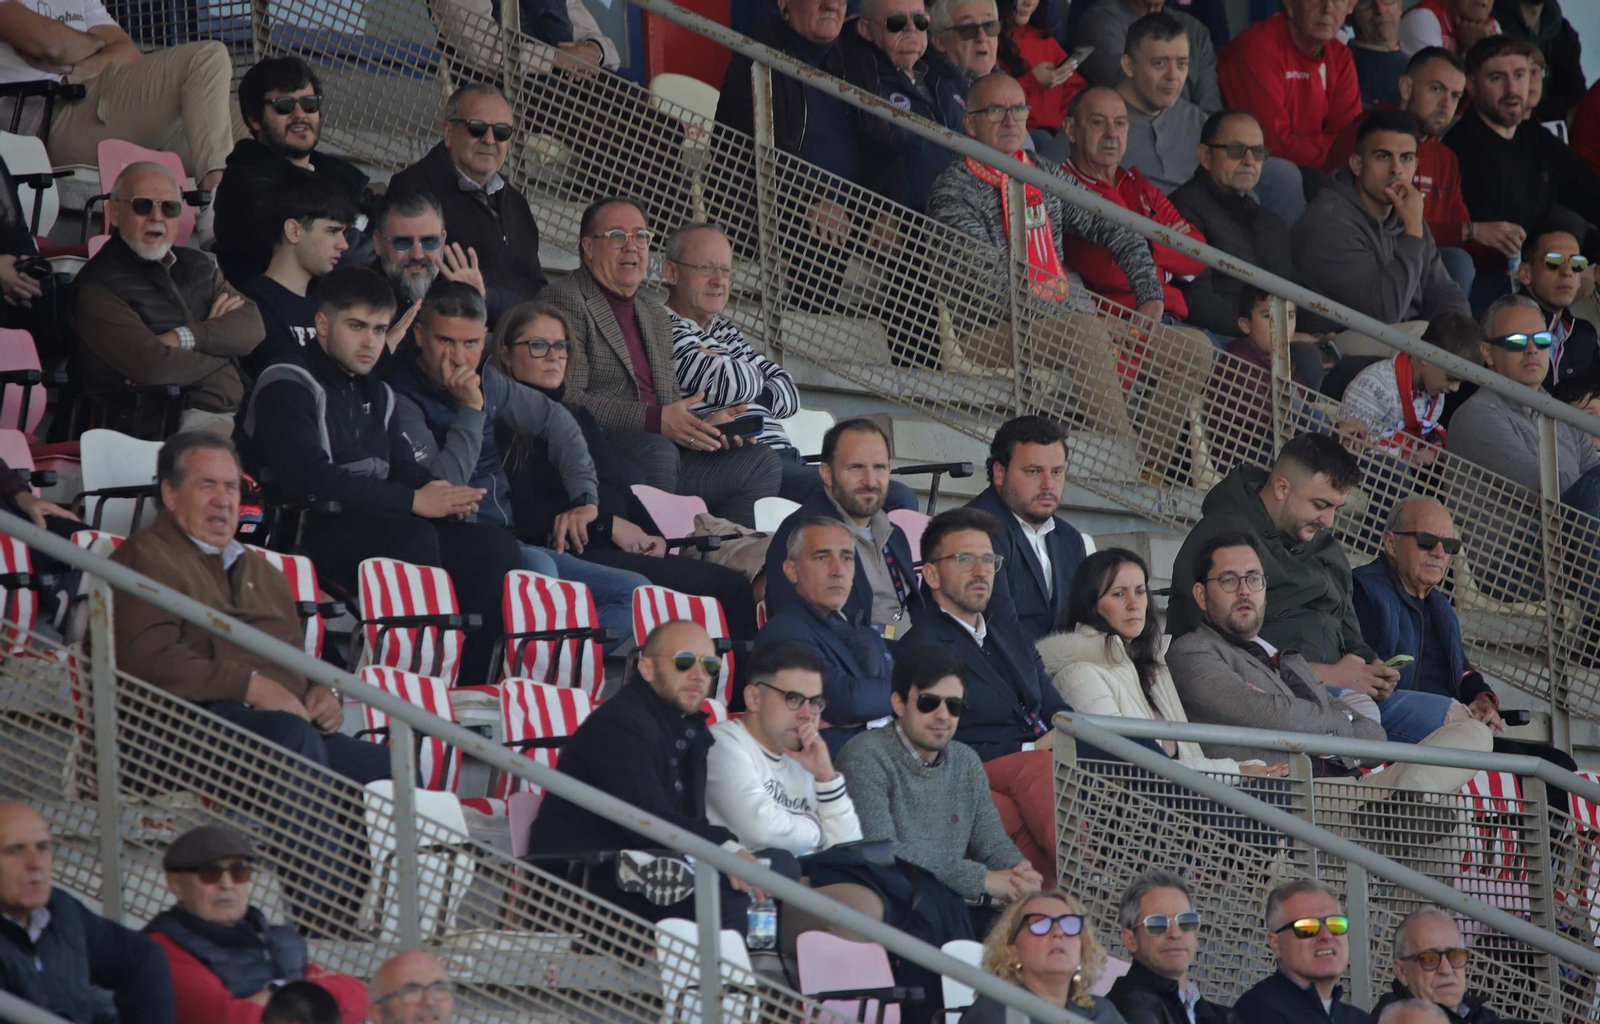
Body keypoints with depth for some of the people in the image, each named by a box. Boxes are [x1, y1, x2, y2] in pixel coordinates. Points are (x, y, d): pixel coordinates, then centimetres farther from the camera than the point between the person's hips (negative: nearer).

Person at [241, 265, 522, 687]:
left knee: (494, 547, -9)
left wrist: (442, 494, -9)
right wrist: (413, 500, -20)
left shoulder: (376, 393, 23)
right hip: (310, 534, -9)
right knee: (415, 538, -34)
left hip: (379, 524, 9)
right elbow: (307, 479, -20)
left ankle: (467, 683, -14)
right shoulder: (288, 387, -7)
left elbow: (402, 467, 18)